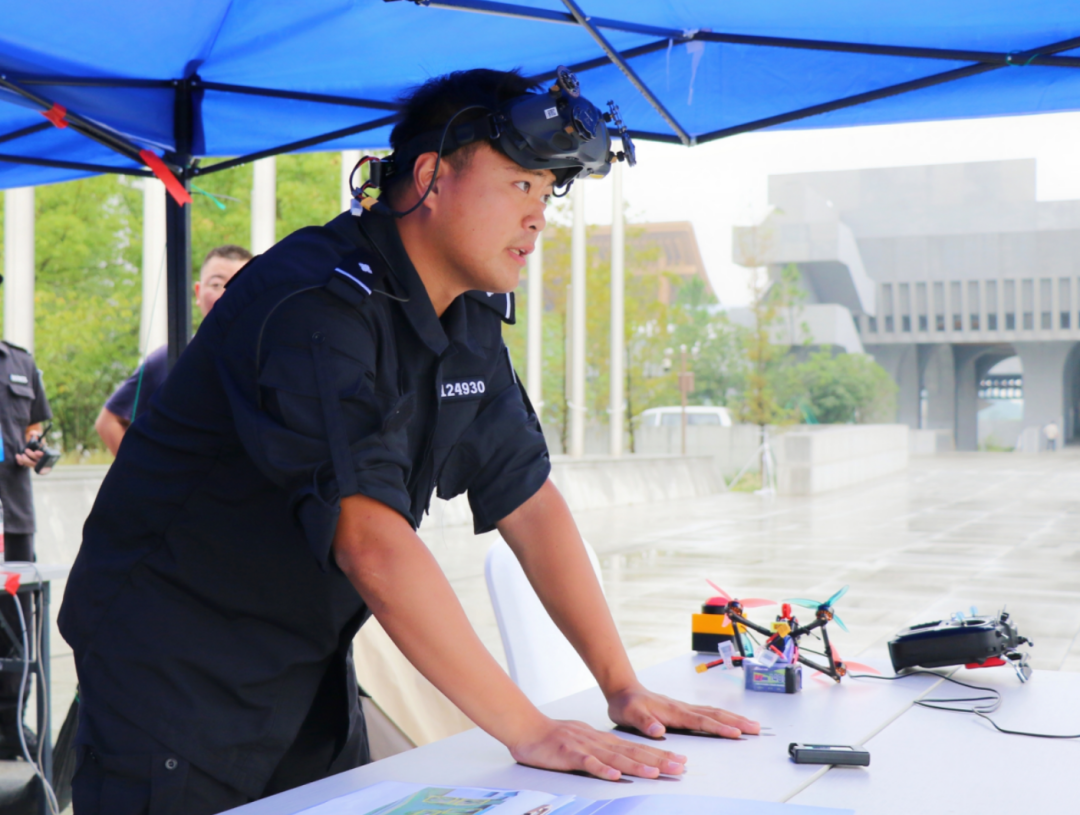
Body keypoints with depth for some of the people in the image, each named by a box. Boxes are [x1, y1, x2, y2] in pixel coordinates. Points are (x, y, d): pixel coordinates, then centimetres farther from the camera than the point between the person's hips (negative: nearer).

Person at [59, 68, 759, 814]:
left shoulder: (470, 321, 2)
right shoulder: (315, 308, -26)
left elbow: (528, 501, 2)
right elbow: (371, 541, -34)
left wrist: (624, 688, -4)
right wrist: (528, 731, -34)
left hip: (310, 665, 8)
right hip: (177, 666, -7)